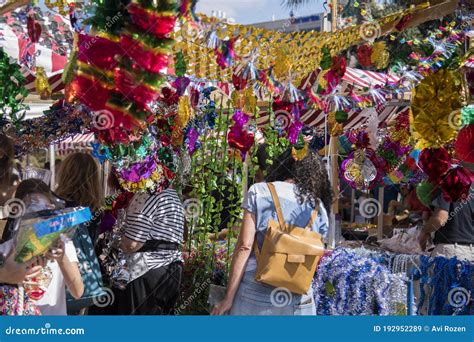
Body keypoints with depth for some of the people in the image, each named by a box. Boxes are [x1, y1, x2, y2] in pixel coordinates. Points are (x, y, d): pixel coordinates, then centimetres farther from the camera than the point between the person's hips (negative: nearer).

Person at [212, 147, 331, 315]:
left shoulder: (259, 192, -1)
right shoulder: (318, 207, 6)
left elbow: (244, 246, -7)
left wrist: (229, 297, -5)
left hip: (255, 292, -2)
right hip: (297, 299, 2)